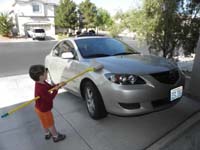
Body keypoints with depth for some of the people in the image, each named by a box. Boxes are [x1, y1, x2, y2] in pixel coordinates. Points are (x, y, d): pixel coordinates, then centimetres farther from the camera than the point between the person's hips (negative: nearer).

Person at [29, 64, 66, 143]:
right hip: (43, 110, -9)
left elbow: (50, 87, -1)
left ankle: (47, 134, 50)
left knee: (45, 123, 29)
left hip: (41, 108, 9)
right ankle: (56, 136, 33)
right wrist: (56, 90, -23)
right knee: (50, 124, 13)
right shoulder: (41, 89, -38)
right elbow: (50, 98, -31)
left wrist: (58, 85, -16)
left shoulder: (41, 82, -10)